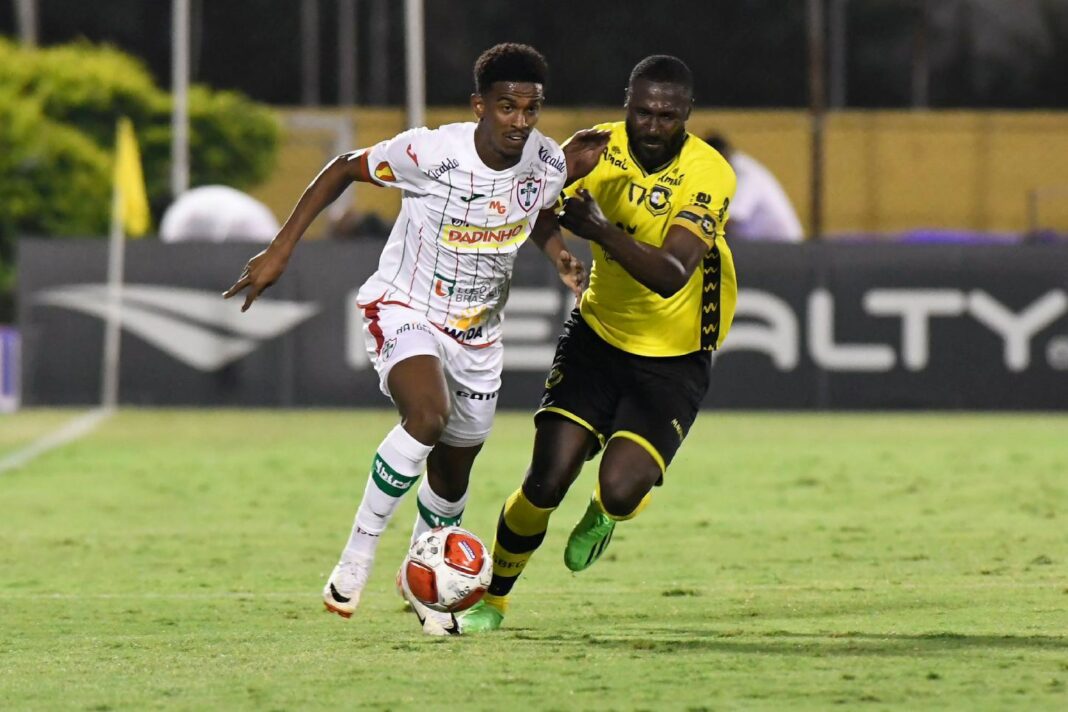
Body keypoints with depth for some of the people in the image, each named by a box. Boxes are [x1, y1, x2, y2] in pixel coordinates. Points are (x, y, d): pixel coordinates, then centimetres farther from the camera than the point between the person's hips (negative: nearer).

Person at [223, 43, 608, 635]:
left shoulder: (549, 163, -12)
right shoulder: (431, 152, -26)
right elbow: (343, 169, -10)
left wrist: (560, 257, -7)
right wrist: (280, 250, -11)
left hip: (477, 333, 5)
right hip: (404, 311, -5)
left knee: (453, 474, 15)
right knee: (428, 415, -34)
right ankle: (357, 556, -21)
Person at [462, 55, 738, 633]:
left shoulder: (707, 175, -21)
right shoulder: (602, 148, -10)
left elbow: (670, 276, -34)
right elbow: (537, 226, -6)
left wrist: (603, 230, -48)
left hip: (674, 359, -2)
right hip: (598, 333, 2)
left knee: (621, 491, -18)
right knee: (546, 482, -9)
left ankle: (603, 516, 21)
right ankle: (492, 599, 14)